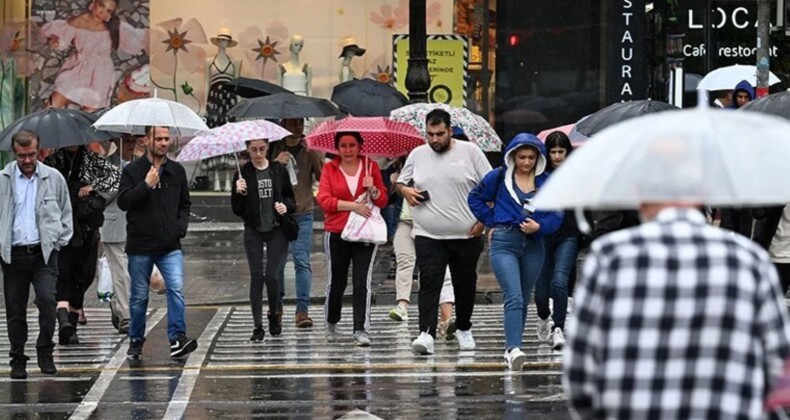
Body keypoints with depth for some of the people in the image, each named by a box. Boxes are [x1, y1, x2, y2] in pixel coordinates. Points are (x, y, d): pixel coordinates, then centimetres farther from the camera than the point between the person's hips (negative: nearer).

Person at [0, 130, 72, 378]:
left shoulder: (53, 178, 6)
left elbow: (66, 213, 16)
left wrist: (60, 240, 5)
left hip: (44, 253, -1)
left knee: (47, 301, -17)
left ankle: (45, 353, 0)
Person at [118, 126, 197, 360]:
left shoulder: (177, 171, 10)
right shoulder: (133, 171, -1)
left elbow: (185, 204, 19)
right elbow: (123, 202, -10)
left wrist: (181, 226, 2)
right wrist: (146, 185, -19)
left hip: (170, 245, 2)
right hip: (140, 245, -2)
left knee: (176, 288, -16)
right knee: (139, 296, 8)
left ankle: (177, 338, -18)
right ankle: (136, 341, 22)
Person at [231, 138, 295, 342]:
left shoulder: (279, 170, 2)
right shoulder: (243, 173, -1)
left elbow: (290, 196, 11)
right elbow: (237, 210, -1)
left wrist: (286, 206, -11)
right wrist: (238, 193, -20)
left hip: (277, 230, 0)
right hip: (253, 231, 0)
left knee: (272, 276, -6)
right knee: (256, 277, -1)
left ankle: (274, 314, 21)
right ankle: (258, 326, 3)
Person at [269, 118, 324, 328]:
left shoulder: (310, 150, 4)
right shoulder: (273, 149, 4)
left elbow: (323, 178, -6)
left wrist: (314, 156, -20)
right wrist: (275, 163, -16)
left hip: (303, 214, -1)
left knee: (302, 261, -11)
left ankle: (302, 309, -15)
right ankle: (277, 305, 26)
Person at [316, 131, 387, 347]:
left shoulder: (371, 167, 7)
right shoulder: (329, 169, 4)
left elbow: (383, 201, 5)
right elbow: (324, 200, -6)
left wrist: (372, 189, -15)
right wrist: (353, 205, -14)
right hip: (336, 233, 0)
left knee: (362, 282, -10)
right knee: (336, 281, 9)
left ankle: (361, 330, -10)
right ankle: (331, 323, 33)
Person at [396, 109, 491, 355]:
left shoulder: (469, 152, -1)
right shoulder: (417, 155, 7)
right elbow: (400, 182, 20)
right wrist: (404, 190, -4)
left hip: (466, 235, 0)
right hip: (428, 236, 0)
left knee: (465, 284, 12)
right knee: (429, 282, -14)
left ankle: (464, 329, 31)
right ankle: (427, 334, -22)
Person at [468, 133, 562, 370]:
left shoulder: (547, 182, 6)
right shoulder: (499, 177, 1)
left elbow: (557, 215, 4)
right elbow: (475, 198, 12)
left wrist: (540, 226, -14)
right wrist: (492, 220, 3)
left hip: (533, 246, 4)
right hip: (504, 244, -4)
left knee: (523, 300, 11)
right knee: (514, 297, -18)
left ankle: (512, 348, 22)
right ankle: (513, 349, -28)